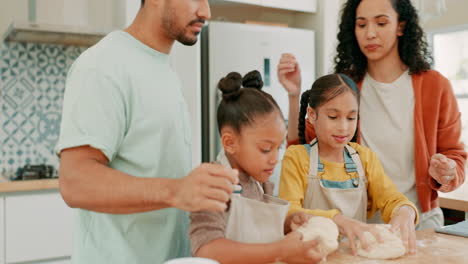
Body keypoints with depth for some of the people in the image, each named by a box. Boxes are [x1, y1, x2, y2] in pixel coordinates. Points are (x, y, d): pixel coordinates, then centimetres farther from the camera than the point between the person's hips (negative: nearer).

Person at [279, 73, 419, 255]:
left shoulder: (365, 157, 11)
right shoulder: (296, 157, -4)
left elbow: (391, 199, 3)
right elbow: (288, 212, -14)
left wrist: (404, 212, -21)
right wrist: (337, 219, -30)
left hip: (357, 249, 4)